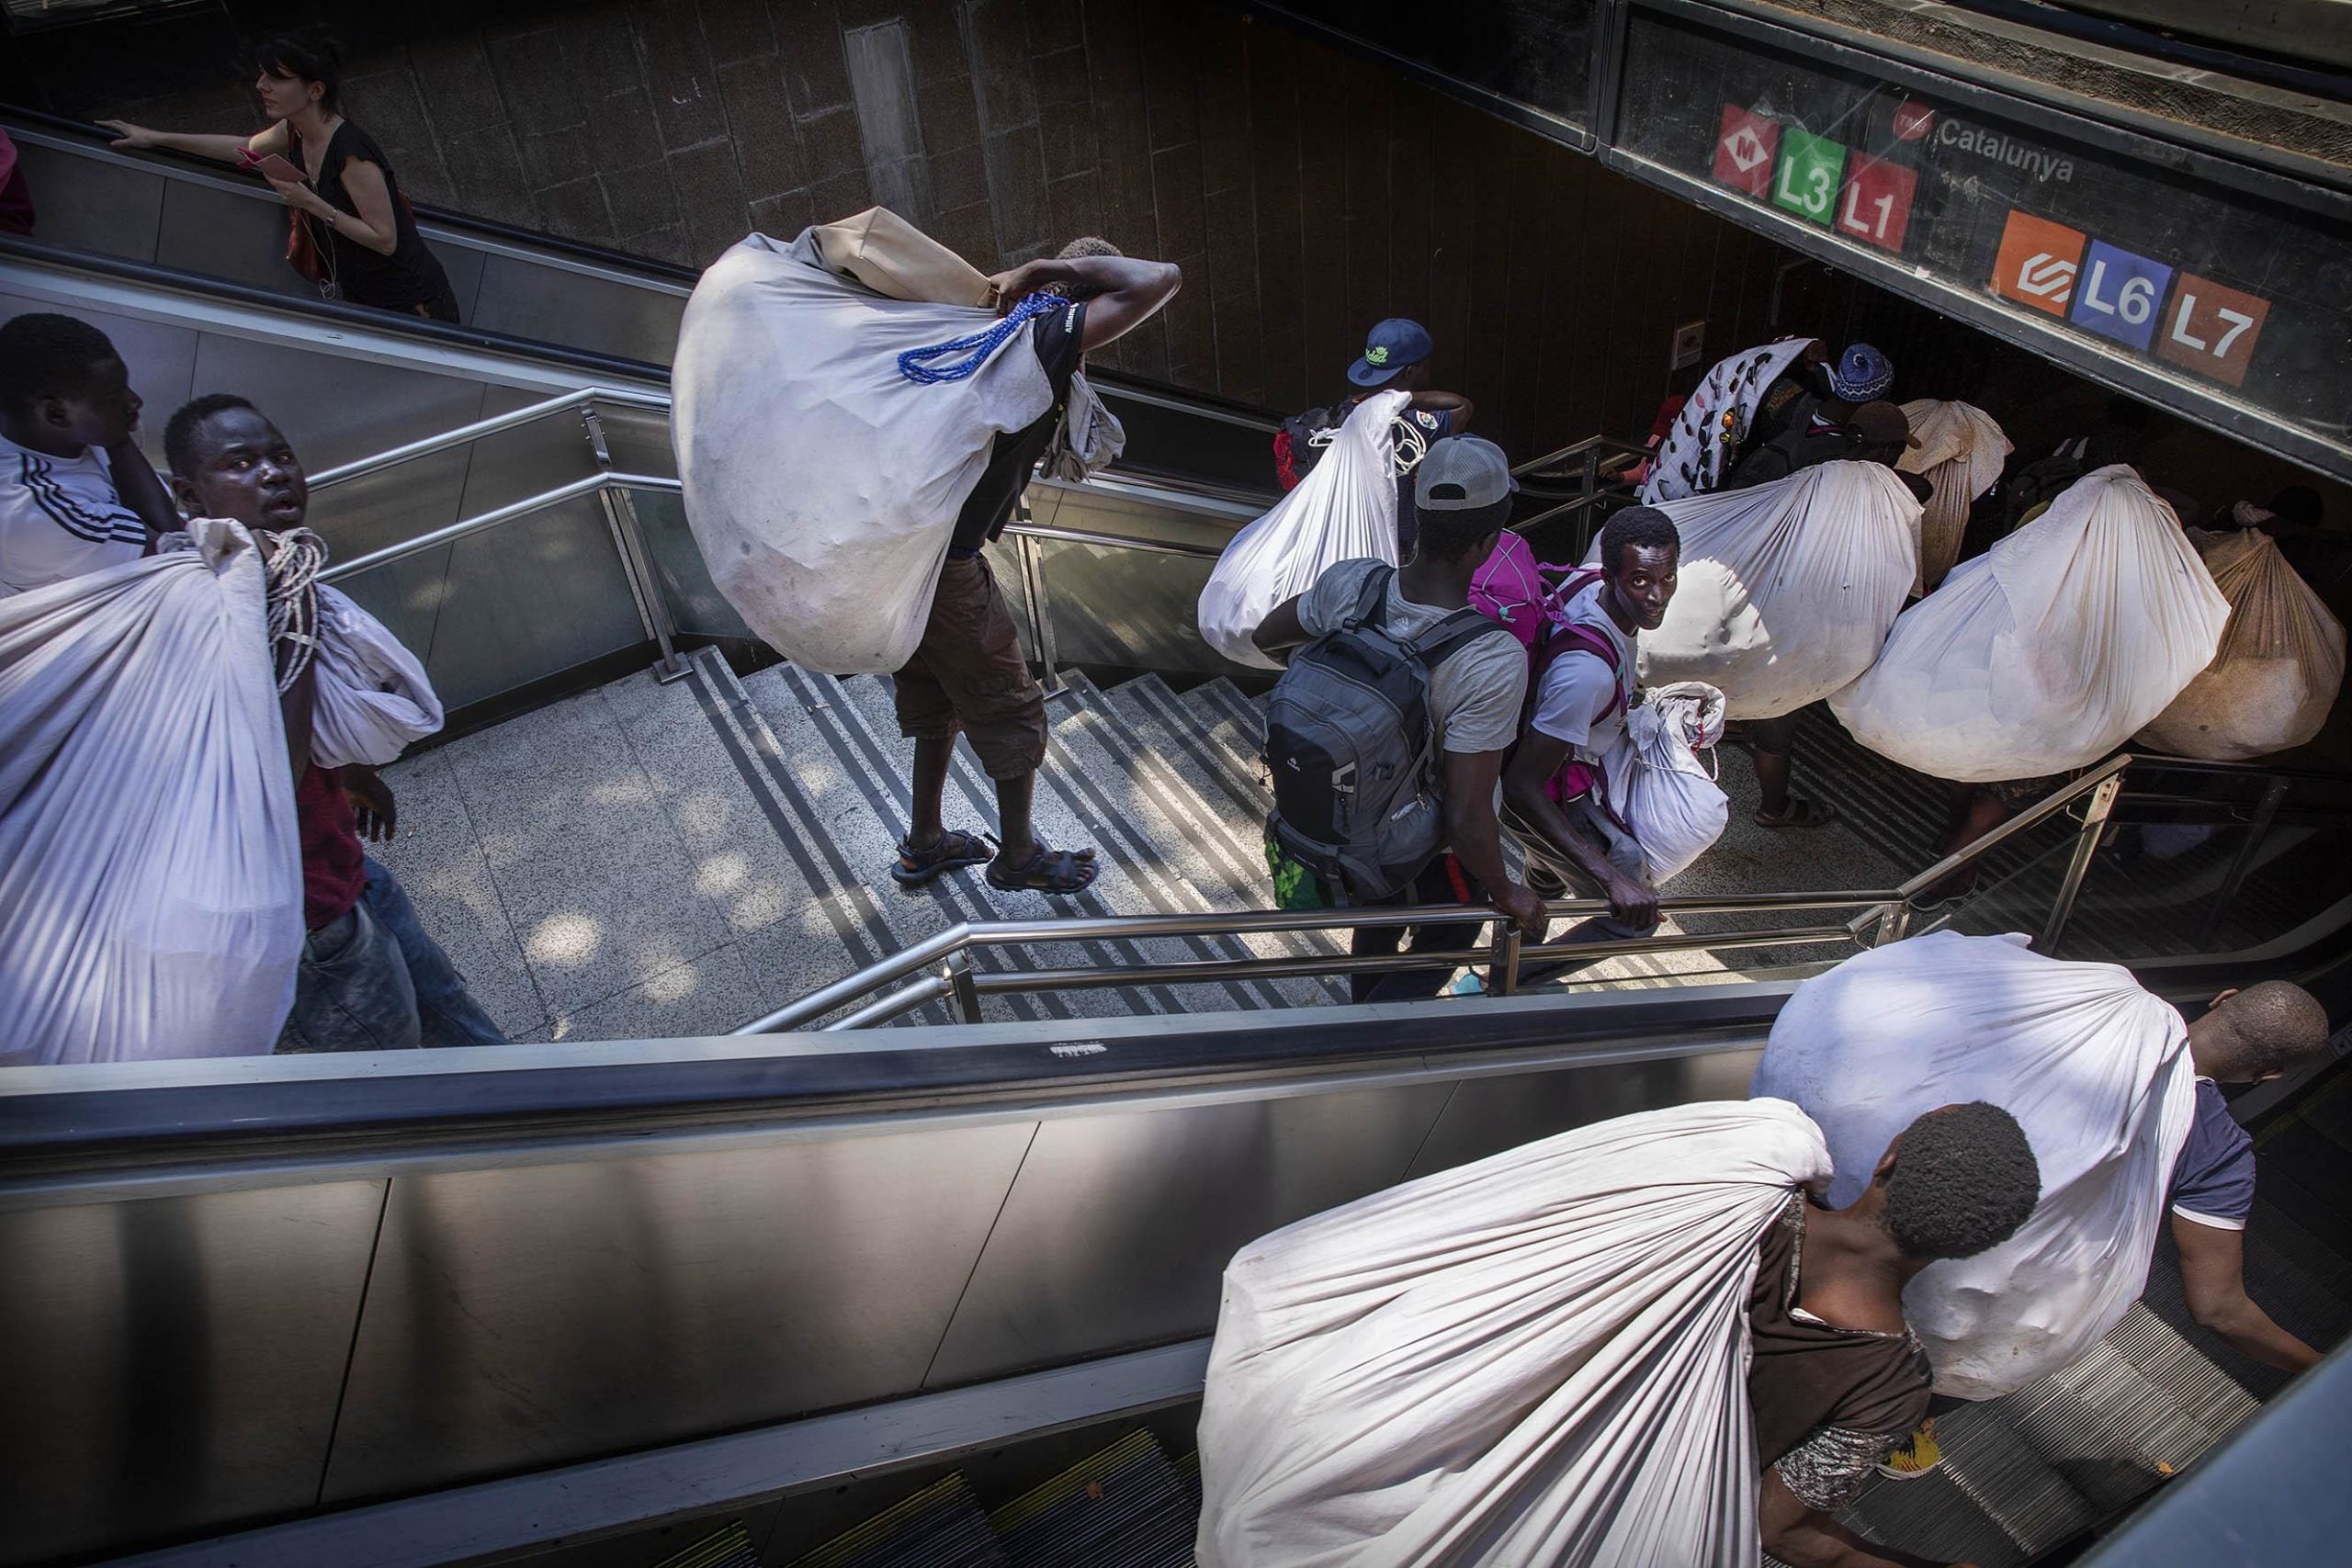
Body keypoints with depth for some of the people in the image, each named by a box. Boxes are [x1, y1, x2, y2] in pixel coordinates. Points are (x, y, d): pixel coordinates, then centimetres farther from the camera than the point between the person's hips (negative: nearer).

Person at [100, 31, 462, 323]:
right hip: (359, 296, 8)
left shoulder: (352, 154, -27)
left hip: (410, 307, -8)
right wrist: (155, 138, 25)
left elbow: (385, 239, -24)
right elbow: (246, 149, 22)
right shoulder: (294, 132, 1)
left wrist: (313, 204, -26)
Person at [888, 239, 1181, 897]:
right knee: (1010, 709, 10)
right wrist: (1052, 268, -12)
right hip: (945, 564, -9)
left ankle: (924, 843, 41)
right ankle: (1018, 856, 28)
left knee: (937, 699, 25)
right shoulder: (1049, 335, -14)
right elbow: (1162, 279, -18)